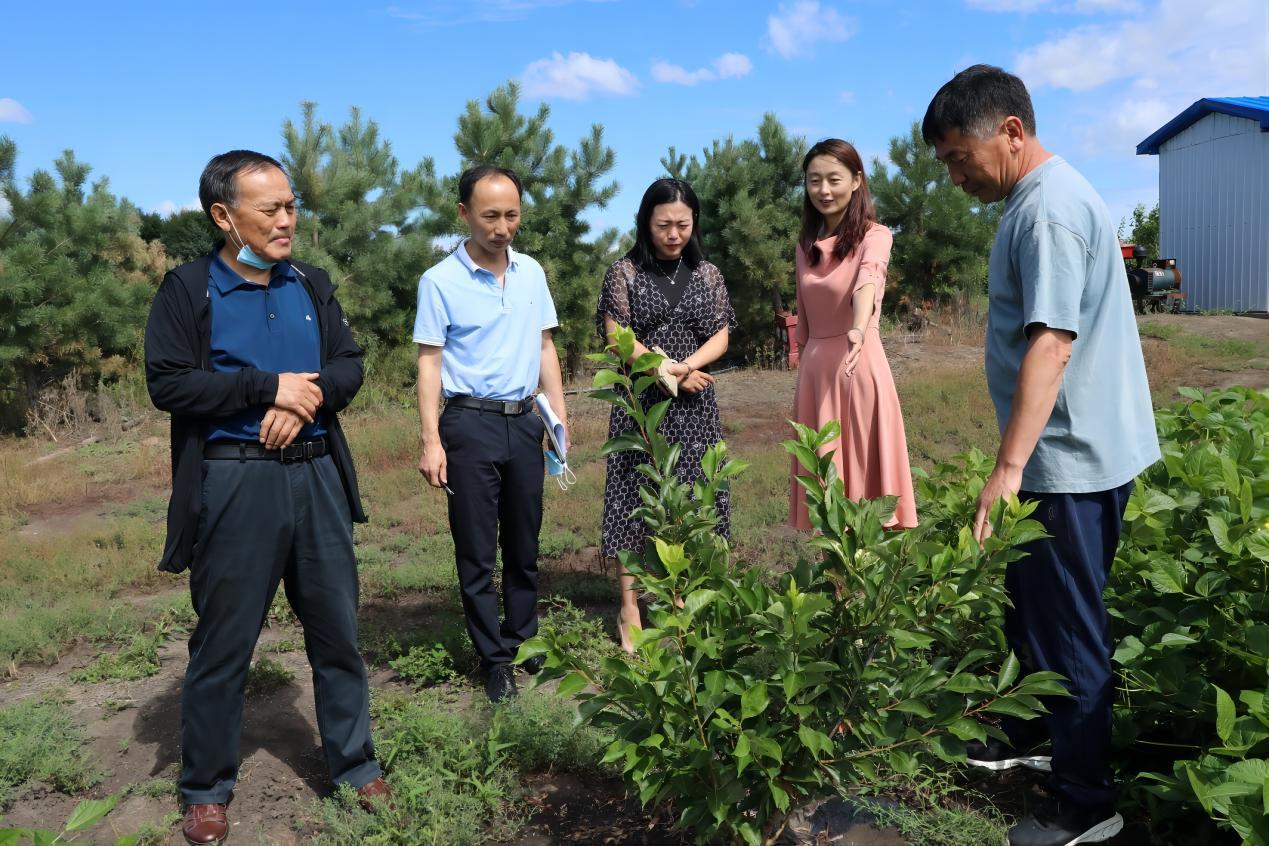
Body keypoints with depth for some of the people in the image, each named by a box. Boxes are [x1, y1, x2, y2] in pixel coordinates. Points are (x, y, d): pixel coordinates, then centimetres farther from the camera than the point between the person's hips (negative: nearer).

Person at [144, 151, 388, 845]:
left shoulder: (311, 284, 10)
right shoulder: (187, 290, -2)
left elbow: (350, 365, 8)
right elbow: (167, 383, -11)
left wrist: (308, 397, -12)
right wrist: (270, 386, -15)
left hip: (317, 475, 4)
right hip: (232, 483, -4)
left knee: (337, 629, 11)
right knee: (223, 642, 7)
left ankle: (354, 764, 27)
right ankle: (207, 789, 26)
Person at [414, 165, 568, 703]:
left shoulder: (532, 273, 6)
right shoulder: (440, 281, -7)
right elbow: (429, 361, -7)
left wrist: (560, 418, 8)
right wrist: (431, 441, -13)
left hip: (524, 421, 4)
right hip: (470, 422, -4)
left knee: (524, 544, 13)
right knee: (476, 551, 4)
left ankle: (522, 641, 28)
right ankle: (493, 658, 17)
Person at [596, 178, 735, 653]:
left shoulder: (707, 274, 9)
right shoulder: (624, 272, 0)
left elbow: (721, 337, 4)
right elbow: (619, 339, -6)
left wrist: (683, 366, -15)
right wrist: (674, 374, -11)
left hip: (695, 405, 3)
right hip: (641, 401, -3)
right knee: (635, 497, -2)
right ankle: (630, 610, 4)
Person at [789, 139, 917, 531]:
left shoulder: (874, 235, -7)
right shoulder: (806, 243, 11)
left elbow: (868, 280, -29)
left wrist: (859, 329, -48)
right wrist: (806, 364, 13)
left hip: (860, 362, -5)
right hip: (814, 367, 5)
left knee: (865, 465, 0)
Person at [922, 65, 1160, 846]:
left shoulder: (1049, 208, -19)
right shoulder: (1040, 200, 12)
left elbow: (1051, 344, -28)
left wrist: (1009, 467, -32)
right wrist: (1017, 460, 19)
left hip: (1073, 458, -10)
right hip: (1067, 451, 10)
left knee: (1067, 627, 1)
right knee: (1033, 603, 22)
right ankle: (1036, 734, 40)